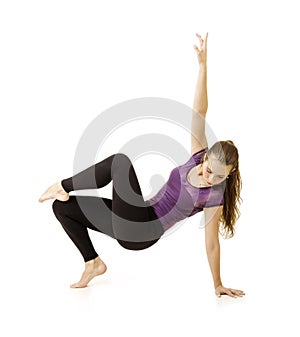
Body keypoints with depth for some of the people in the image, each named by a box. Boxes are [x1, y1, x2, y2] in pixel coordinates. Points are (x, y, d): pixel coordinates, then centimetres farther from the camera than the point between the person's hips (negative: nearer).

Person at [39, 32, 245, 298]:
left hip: (142, 232, -7)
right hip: (133, 224, 7)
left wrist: (218, 285, 5)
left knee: (120, 161, -28)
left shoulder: (215, 196, -14)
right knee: (61, 207, 3)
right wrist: (203, 65, -21)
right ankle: (93, 263, 13)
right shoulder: (199, 155, -3)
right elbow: (199, 112, -11)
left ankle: (63, 187, -7)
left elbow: (212, 243, -3)